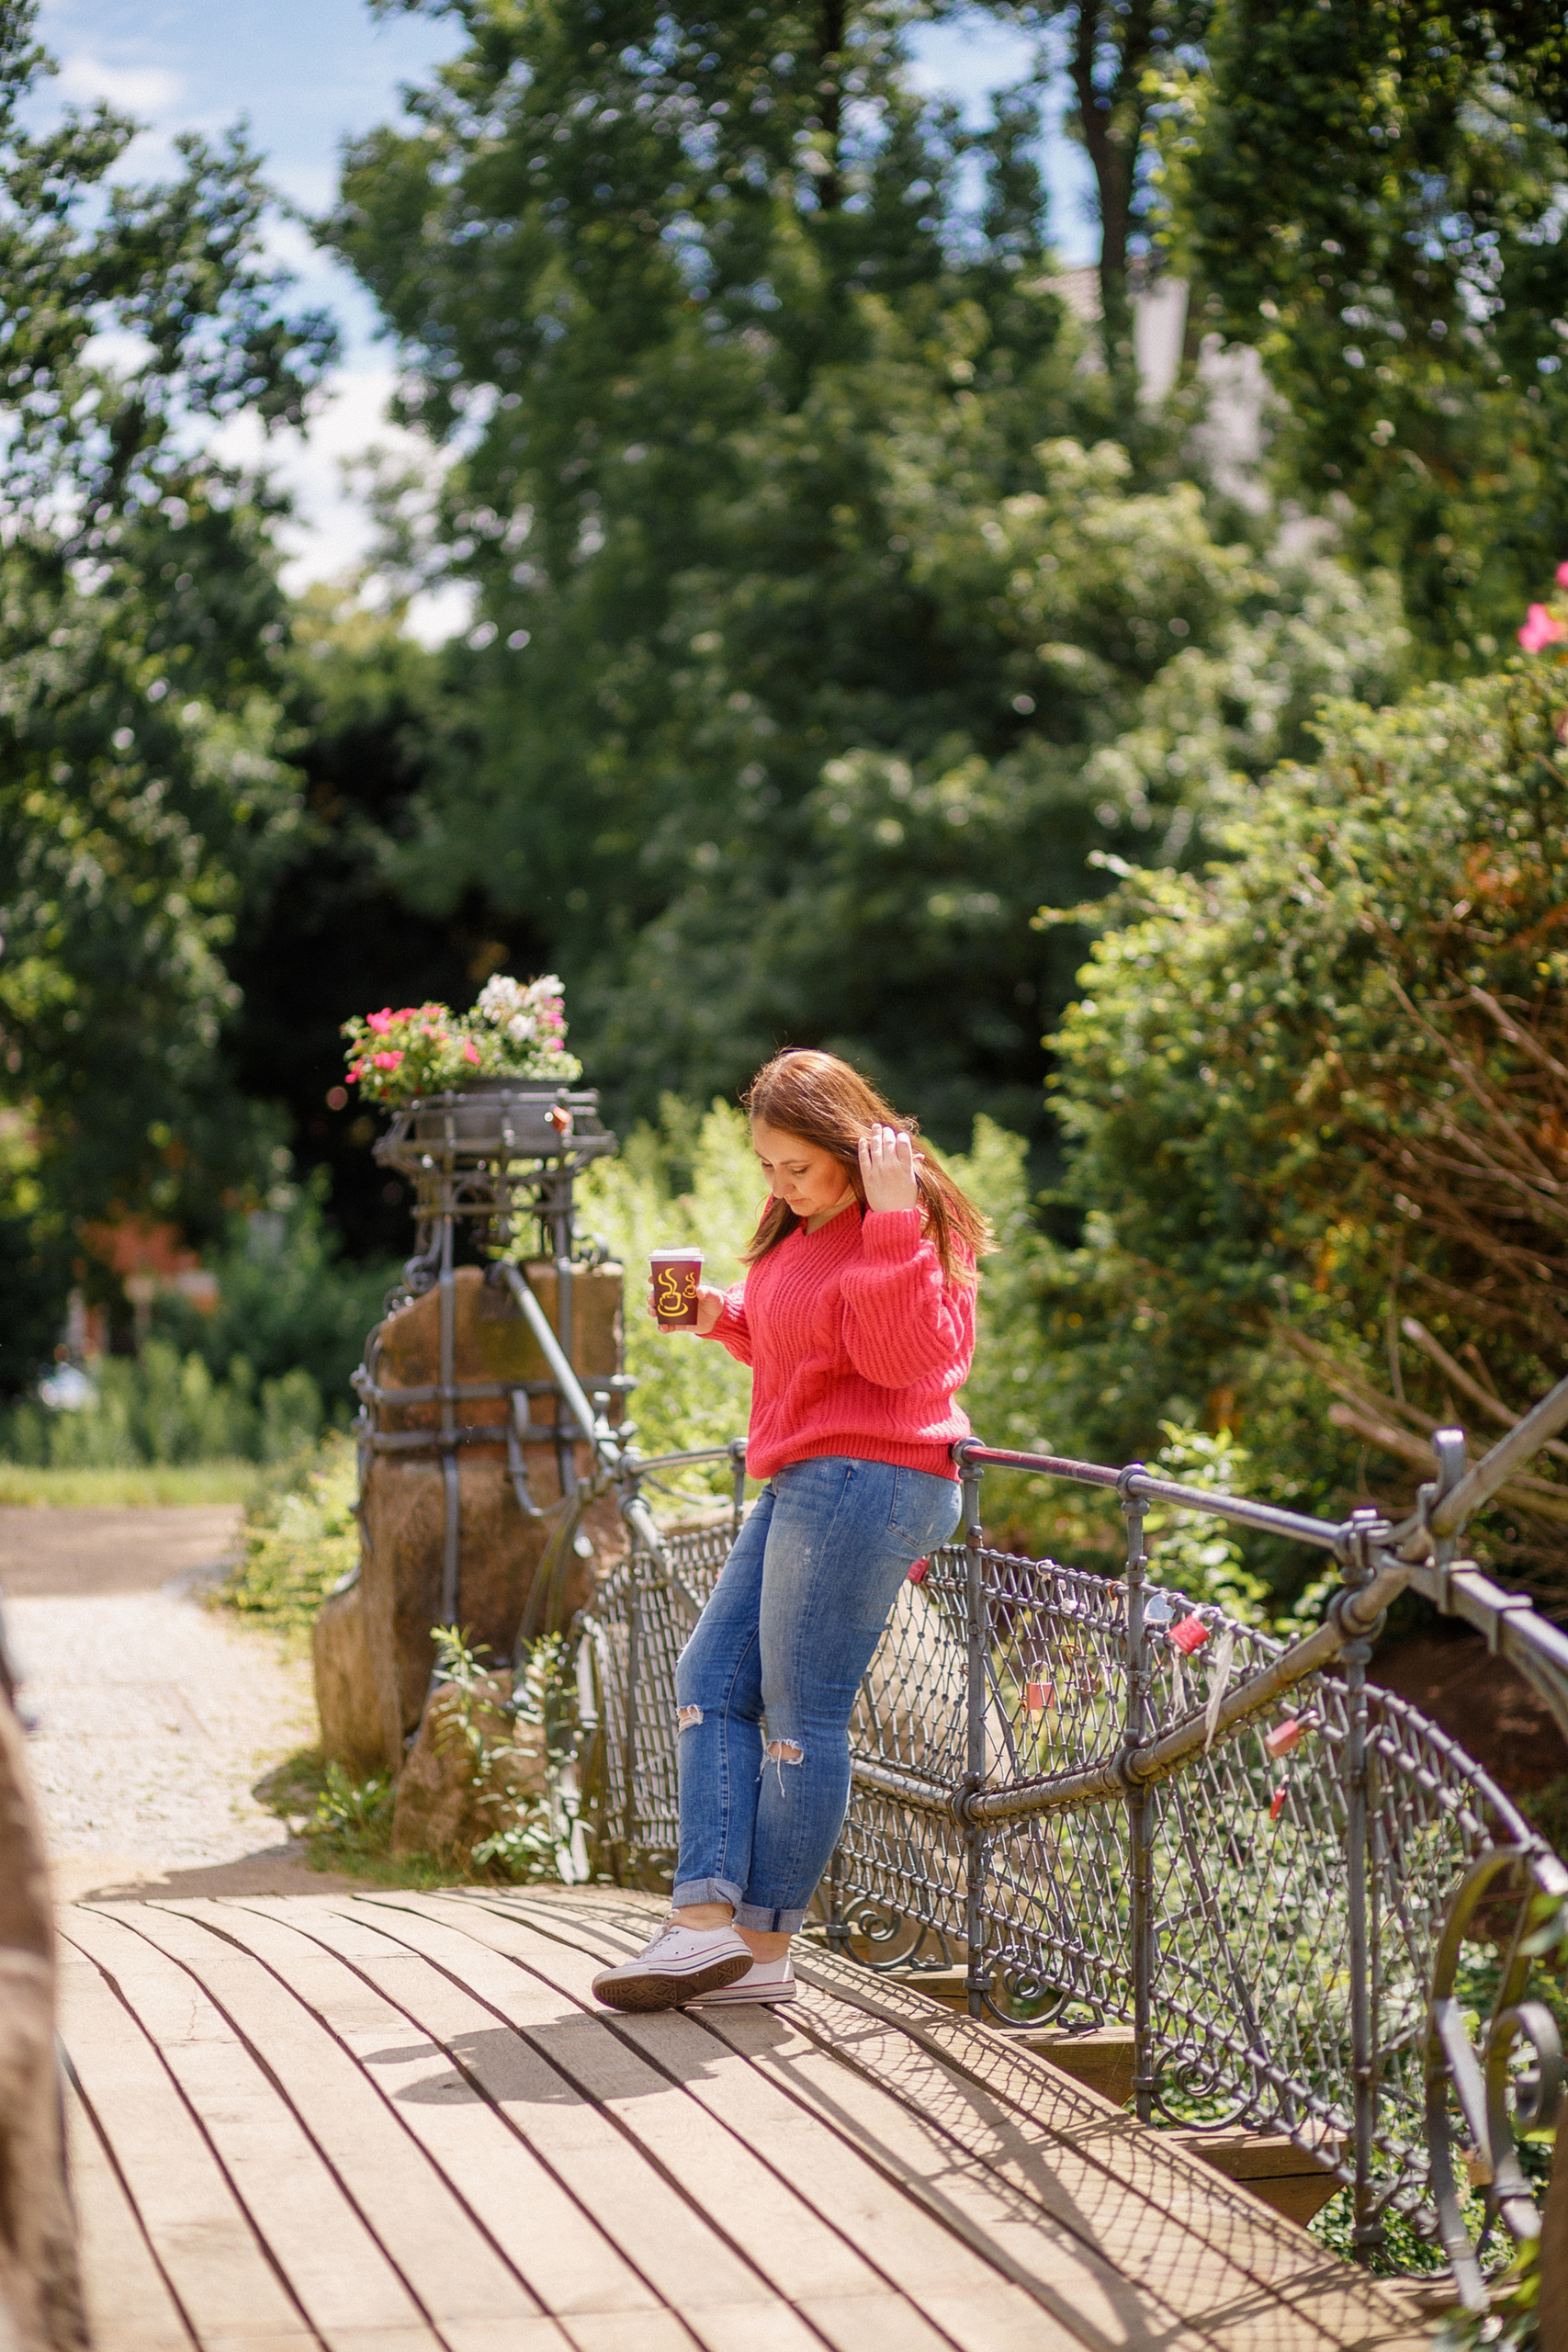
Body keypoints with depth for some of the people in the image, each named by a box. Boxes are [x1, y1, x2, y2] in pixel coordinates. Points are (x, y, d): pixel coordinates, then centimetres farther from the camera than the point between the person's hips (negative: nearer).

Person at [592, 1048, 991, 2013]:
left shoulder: (911, 1226, -11)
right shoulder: (807, 1228, 16)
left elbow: (906, 1358, -24)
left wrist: (892, 1225, -27)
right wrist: (724, 1317, 11)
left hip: (867, 1483, -11)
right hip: (804, 1487, 11)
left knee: (801, 1715, -6)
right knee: (713, 1679, 6)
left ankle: (765, 1945, 1)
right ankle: (707, 1917, 0)